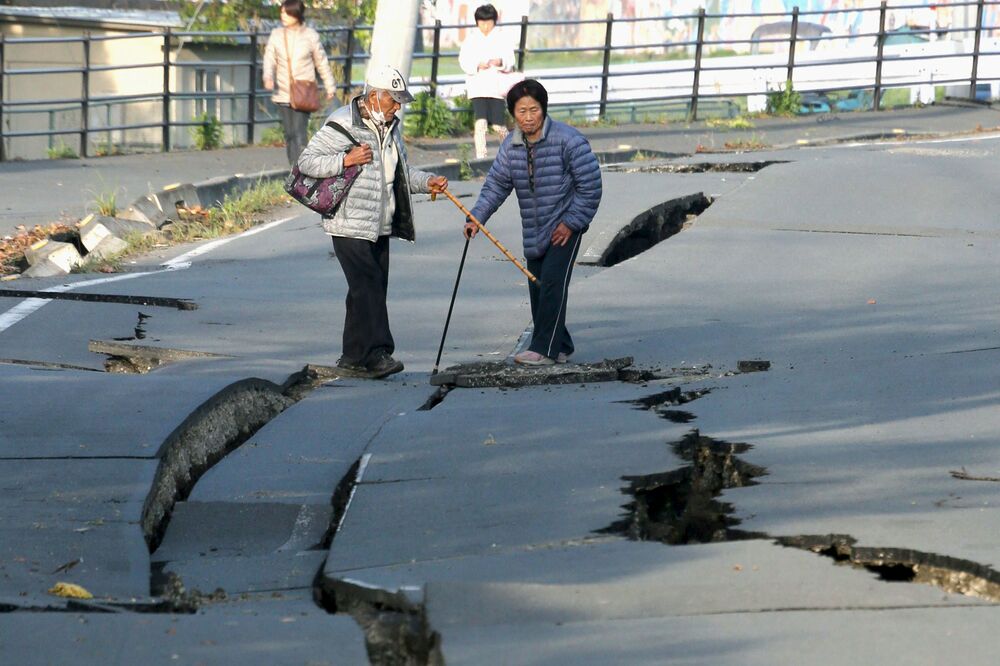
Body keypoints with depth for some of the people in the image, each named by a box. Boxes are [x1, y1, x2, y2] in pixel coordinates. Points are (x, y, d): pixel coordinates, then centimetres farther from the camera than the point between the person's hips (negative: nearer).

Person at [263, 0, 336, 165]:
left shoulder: (310, 36, -2)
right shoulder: (276, 35, 3)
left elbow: (322, 63, 8)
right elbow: (270, 58, -2)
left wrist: (330, 87, 15)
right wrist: (268, 76, -23)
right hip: (283, 94, 3)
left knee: (299, 134, -15)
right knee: (289, 134, 7)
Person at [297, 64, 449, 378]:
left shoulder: (390, 126, 15)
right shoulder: (342, 124, -11)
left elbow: (401, 172, 25)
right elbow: (306, 162, -12)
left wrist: (427, 182, 8)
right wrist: (346, 160, -22)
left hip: (380, 227, 8)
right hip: (350, 226, -8)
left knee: (373, 290, 8)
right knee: (368, 288, -15)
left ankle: (354, 358, 14)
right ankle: (375, 354, -16)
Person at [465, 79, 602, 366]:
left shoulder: (568, 140, -15)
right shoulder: (511, 146, 4)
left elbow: (590, 184, -13)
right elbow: (496, 184, 6)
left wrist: (571, 222, -15)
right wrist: (477, 217, -7)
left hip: (565, 226, -7)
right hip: (534, 232, 7)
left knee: (552, 282, -16)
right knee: (537, 287, 7)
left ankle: (544, 349, -16)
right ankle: (560, 347, 20)